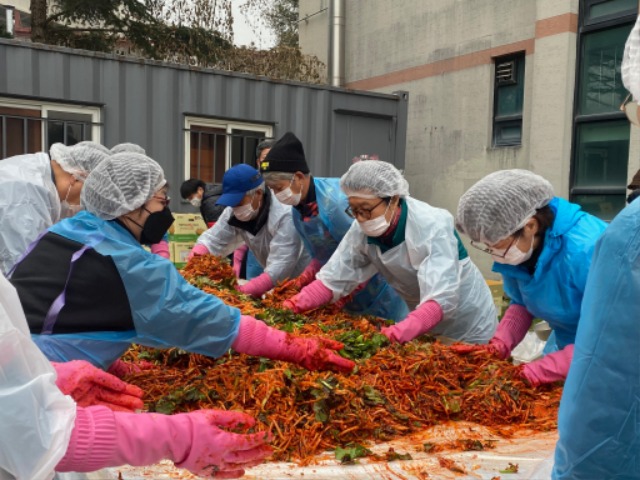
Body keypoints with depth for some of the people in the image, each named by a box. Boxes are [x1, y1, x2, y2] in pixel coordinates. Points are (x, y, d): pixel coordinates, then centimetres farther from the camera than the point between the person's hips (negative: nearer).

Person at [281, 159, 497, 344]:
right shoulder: (362, 230, -16)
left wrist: (398, 333, -56)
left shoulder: (431, 227, -32)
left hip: (469, 328, -5)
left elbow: (441, 300, -41)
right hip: (421, 325, 5)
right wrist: (295, 305, -32)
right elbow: (333, 278, -16)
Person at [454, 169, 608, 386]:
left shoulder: (584, 251, -34)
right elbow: (521, 303, 1)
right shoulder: (518, 244, -13)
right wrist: (499, 345, -15)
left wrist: (539, 371, -33)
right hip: (568, 350, 6)